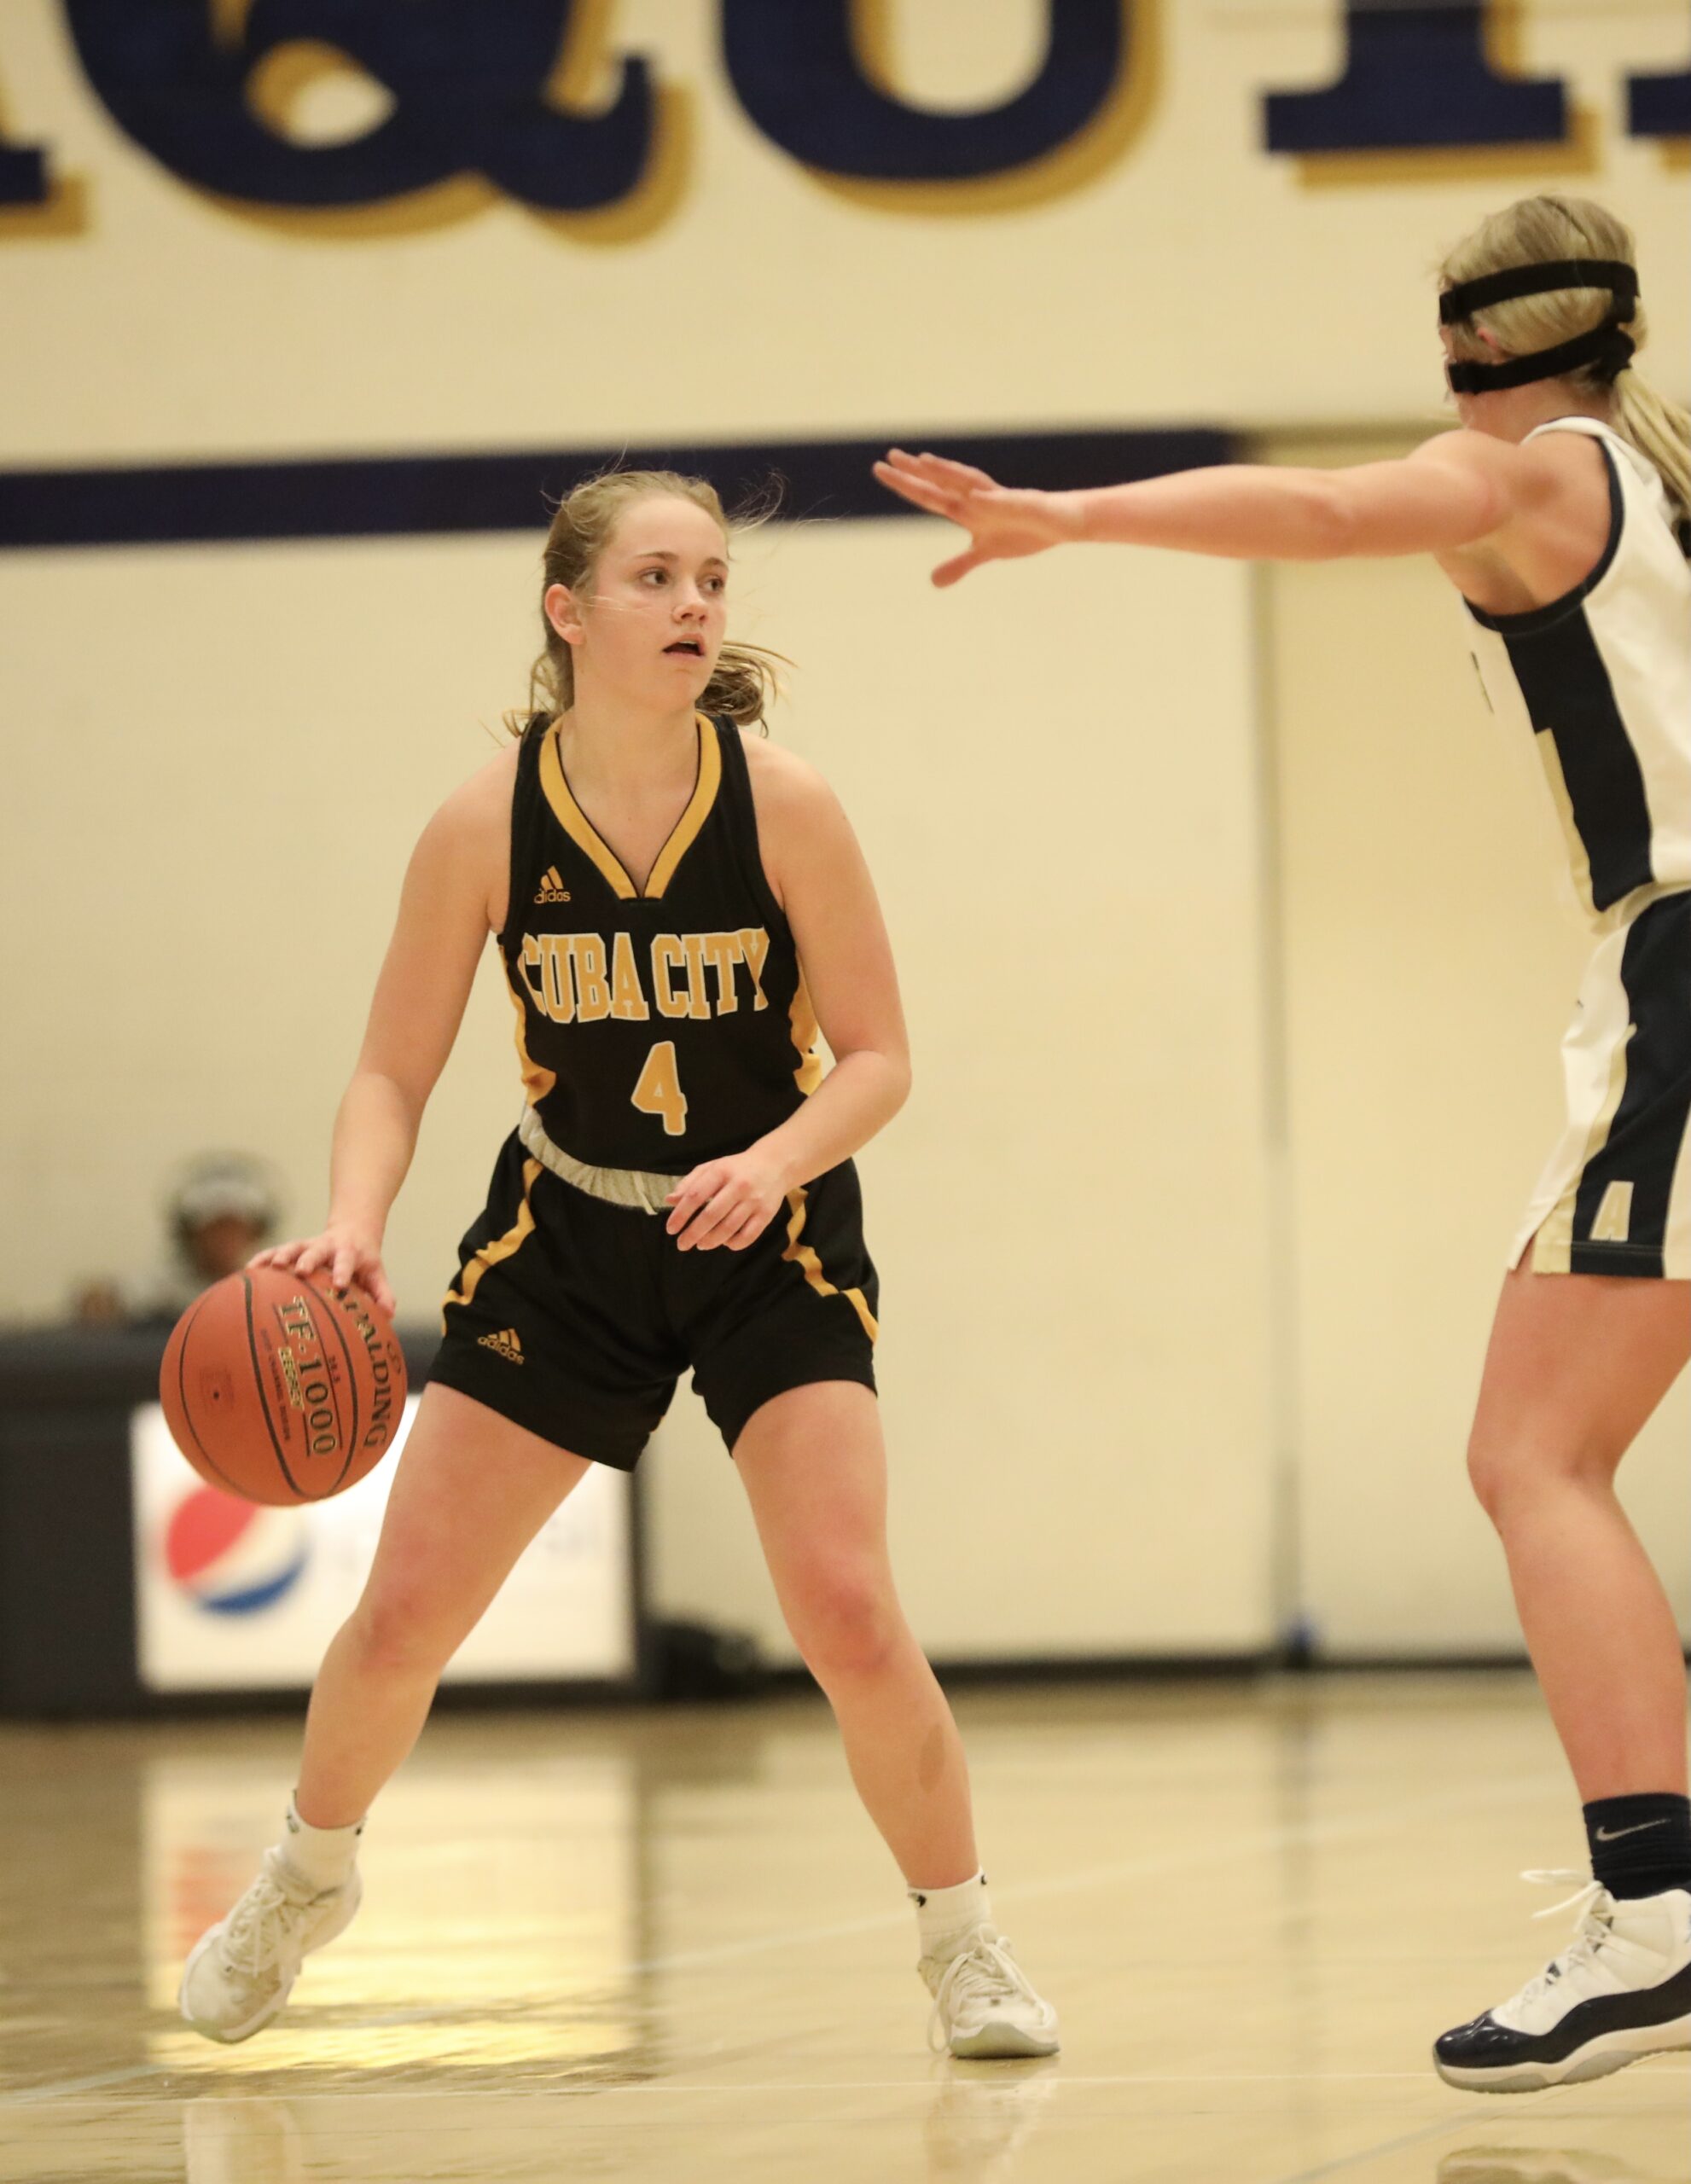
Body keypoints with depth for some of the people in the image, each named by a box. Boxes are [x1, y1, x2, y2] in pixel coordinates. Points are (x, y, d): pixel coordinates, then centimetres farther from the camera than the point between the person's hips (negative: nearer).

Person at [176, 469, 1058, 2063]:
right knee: (403, 1614, 1)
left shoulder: (784, 808, -17)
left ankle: (963, 1941, 3)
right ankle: (307, 1876, 32)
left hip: (771, 1239, -1)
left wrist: (774, 1158, -29)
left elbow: (877, 1058, -9)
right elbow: (394, 1070, -7)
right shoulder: (487, 825, -14)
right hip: (565, 1235, 1)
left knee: (846, 1612, -18)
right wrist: (354, 1219, -26)